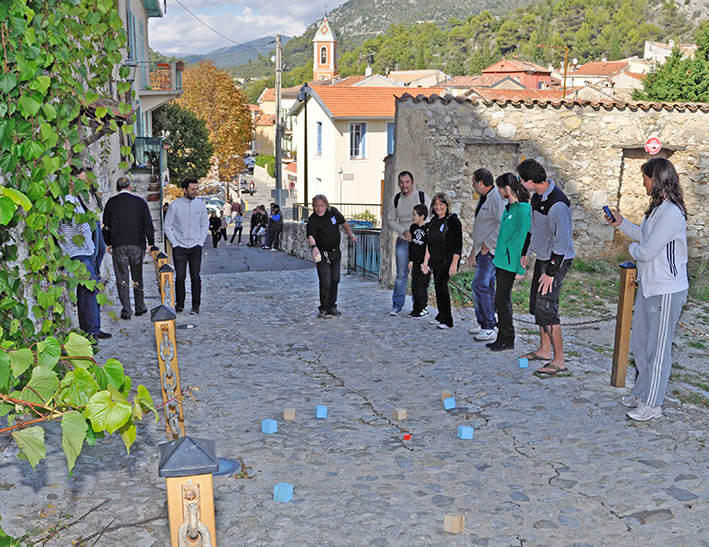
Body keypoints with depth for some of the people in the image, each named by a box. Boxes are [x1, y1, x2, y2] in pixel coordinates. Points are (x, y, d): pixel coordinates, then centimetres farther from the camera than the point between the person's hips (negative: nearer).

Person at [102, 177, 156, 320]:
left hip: (118, 245, 0)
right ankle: (140, 308, 19)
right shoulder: (140, 201, 1)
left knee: (122, 278, 3)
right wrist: (151, 242, 7)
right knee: (137, 277, 12)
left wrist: (108, 243, 17)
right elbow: (148, 224, 1)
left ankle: (126, 311, 1)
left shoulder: (111, 203, 2)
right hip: (137, 244, 0)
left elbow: (106, 225, 6)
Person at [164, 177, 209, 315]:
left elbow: (205, 224, 12)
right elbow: (167, 226, 3)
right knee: (180, 277, 0)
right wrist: (174, 243, -4)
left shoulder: (200, 204, 4)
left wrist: (201, 241, 3)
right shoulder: (175, 205, -3)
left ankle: (196, 306, 11)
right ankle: (179, 305, 13)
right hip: (180, 247, -2)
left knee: (195, 277, 3)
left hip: (195, 247, 2)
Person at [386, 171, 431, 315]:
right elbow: (390, 220, 7)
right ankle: (397, 306, 8)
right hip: (403, 241, 2)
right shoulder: (395, 199, 3)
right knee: (401, 274, 0)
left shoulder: (422, 197, -4)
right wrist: (404, 231, -9)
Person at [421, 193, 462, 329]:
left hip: (448, 261, -7)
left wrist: (454, 264, -18)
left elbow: (458, 246, -13)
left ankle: (447, 321, -10)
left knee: (441, 284, -16)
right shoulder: (433, 221, 13)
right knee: (439, 286, 11)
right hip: (436, 261, 7)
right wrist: (426, 261, 16)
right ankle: (441, 316, 23)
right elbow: (429, 243, 20)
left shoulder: (453, 221, -9)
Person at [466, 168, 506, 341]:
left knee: (479, 285, -15)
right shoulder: (483, 199, 18)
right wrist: (474, 251, 24)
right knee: (486, 288, 13)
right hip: (482, 251, 10)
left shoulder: (497, 199, -15)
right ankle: (485, 324, 20)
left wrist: (487, 244, -19)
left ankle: (489, 328, -10)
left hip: (491, 252, -10)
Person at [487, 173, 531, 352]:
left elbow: (523, 240, -18)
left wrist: (521, 268, -19)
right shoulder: (508, 208, 13)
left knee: (502, 301, -5)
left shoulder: (523, 210, -17)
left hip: (509, 263, -10)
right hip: (501, 261, 10)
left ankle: (507, 340, 5)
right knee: (502, 301, 15)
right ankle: (502, 338, 25)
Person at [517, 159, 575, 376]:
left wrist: (551, 272, -23)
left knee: (546, 307, -12)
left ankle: (559, 362, -4)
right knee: (537, 303, 16)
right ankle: (544, 350, 31)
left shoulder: (557, 203, -25)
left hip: (557, 260, -10)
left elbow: (562, 240, -25)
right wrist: (526, 251, 26)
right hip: (543, 257, 10)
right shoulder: (537, 195, 6)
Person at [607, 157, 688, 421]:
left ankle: (653, 404, 15)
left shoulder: (672, 213, -23)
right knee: (640, 343, 19)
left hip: (666, 291, -10)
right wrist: (622, 223, 19)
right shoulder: (658, 208, 8)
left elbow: (646, 251, -24)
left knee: (658, 349, 2)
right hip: (648, 286, 10)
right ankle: (642, 392, 34)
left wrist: (633, 247, -3)